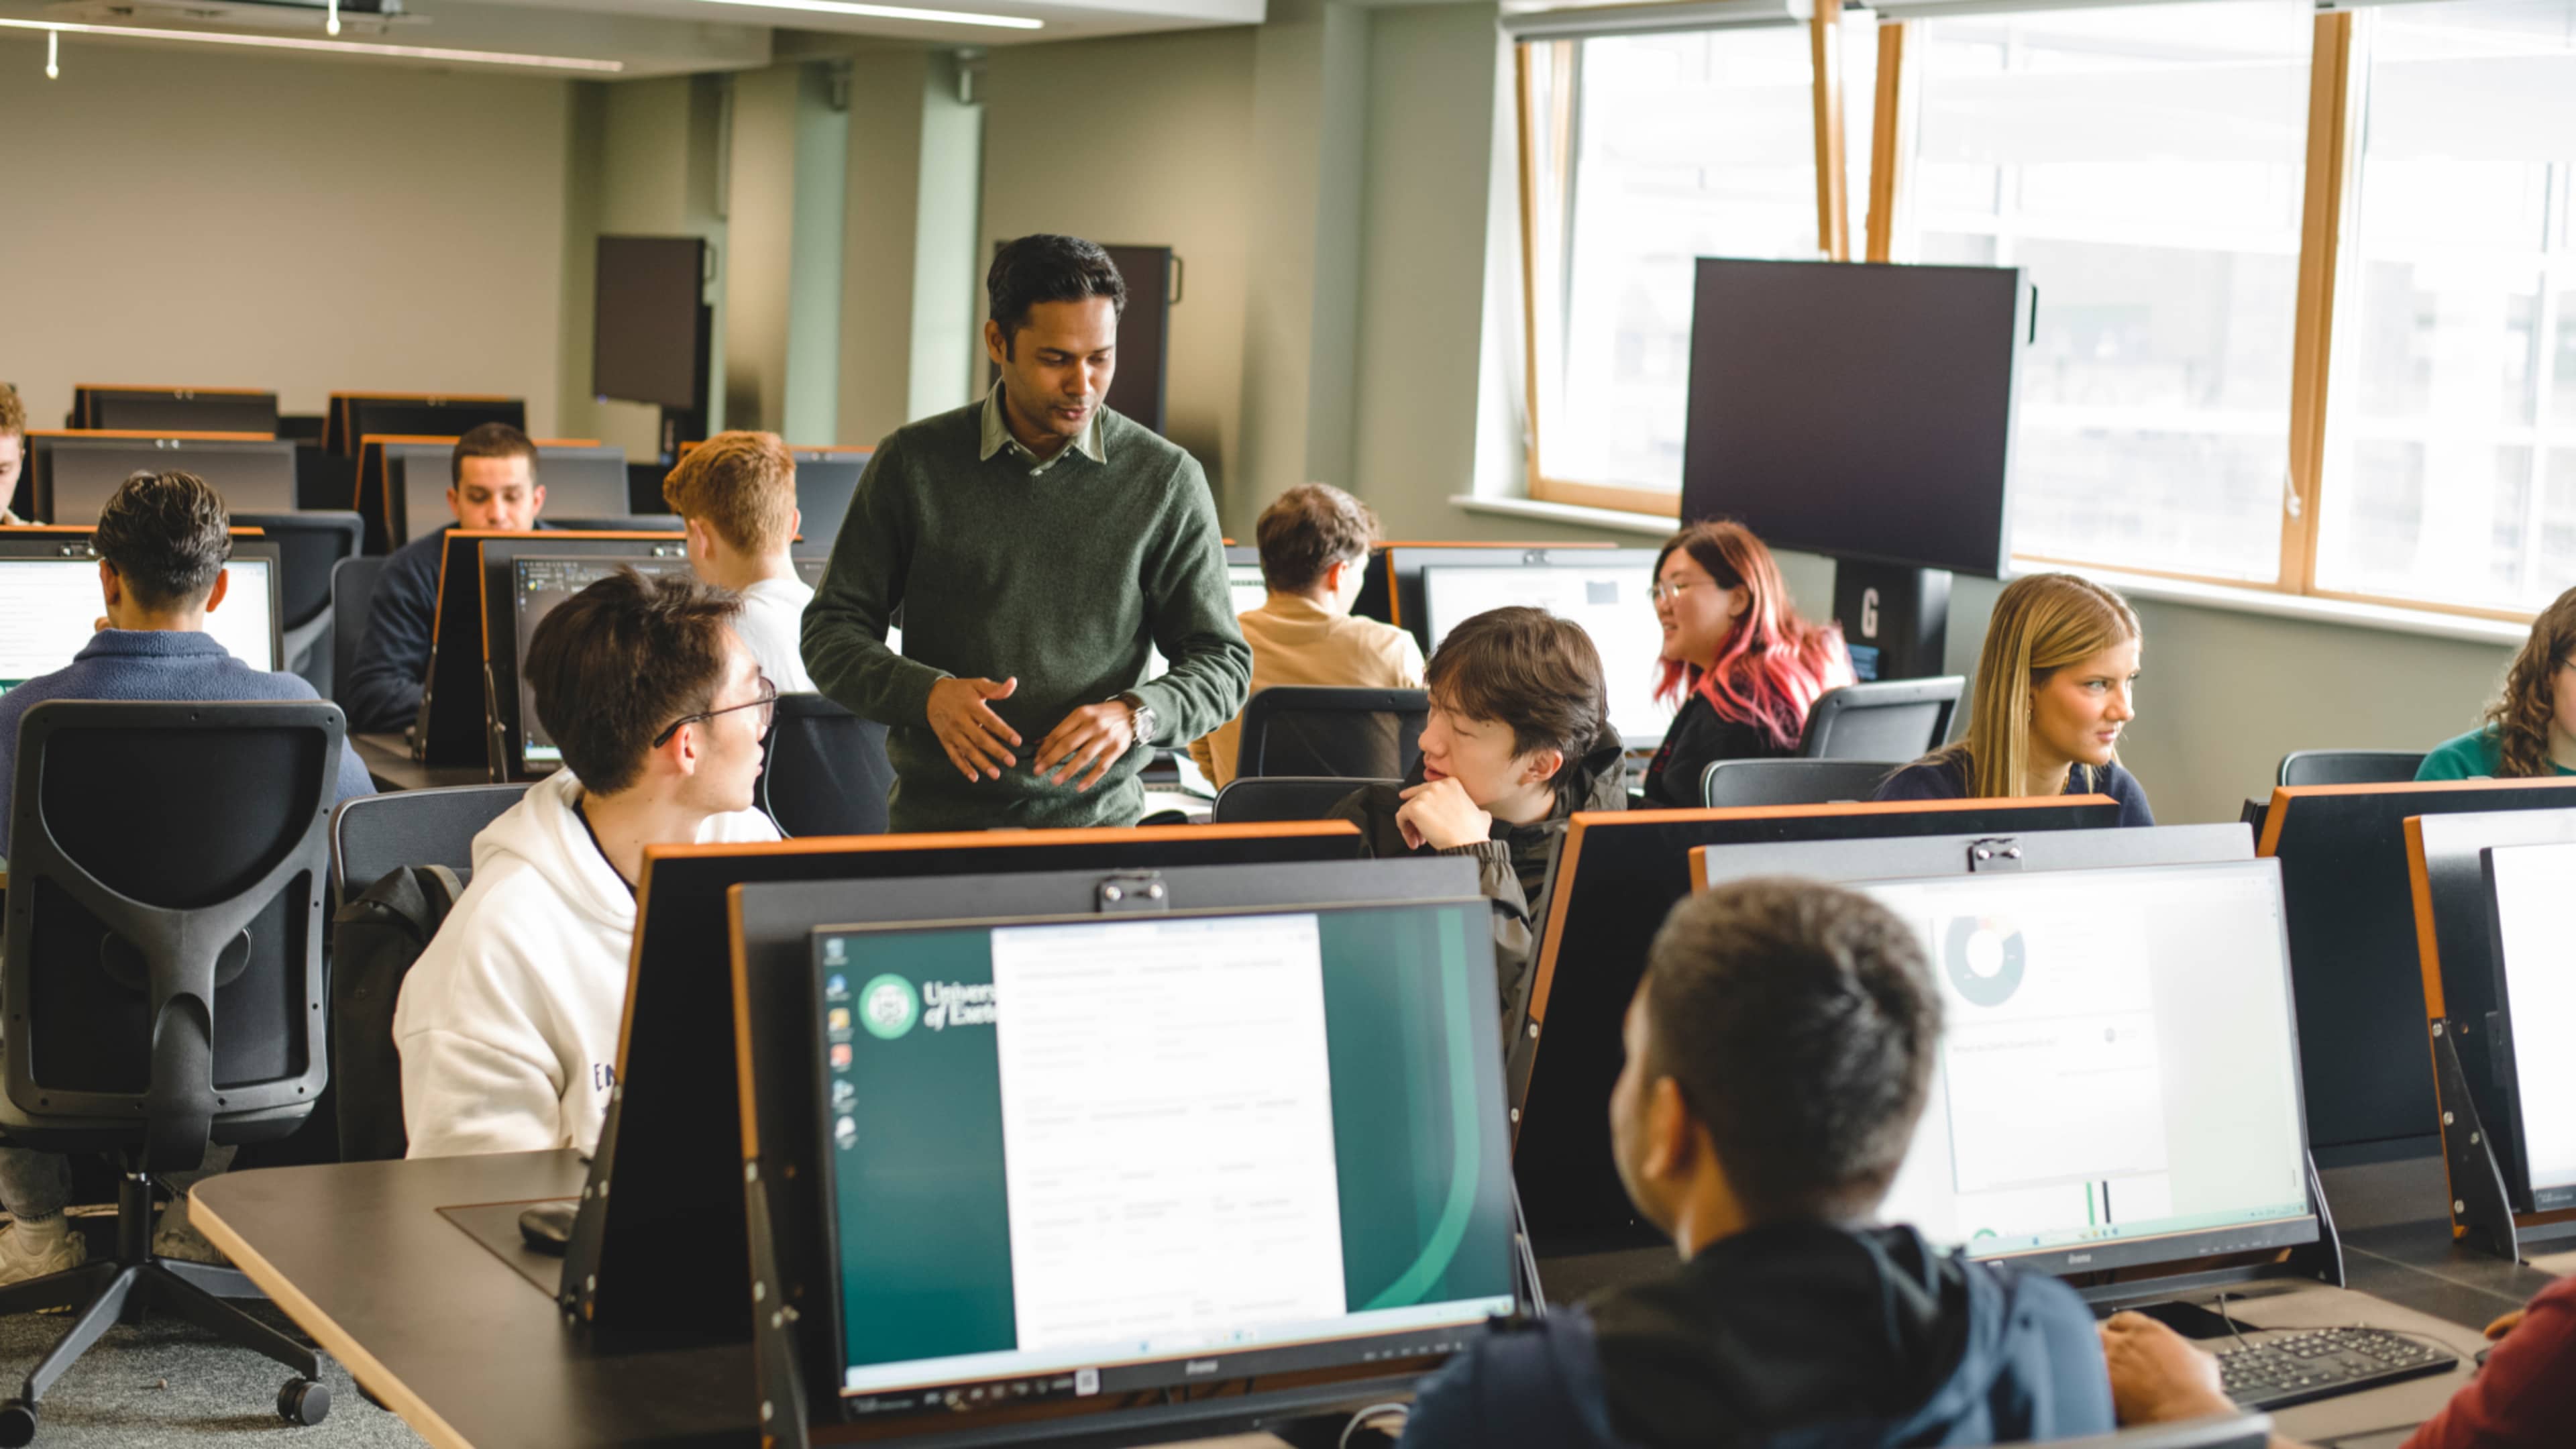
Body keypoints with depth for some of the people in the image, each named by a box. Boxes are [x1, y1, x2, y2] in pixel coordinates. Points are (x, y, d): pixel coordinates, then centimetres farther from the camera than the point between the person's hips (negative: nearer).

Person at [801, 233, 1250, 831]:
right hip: (934, 822, 0)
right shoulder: (913, 463, 5)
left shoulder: (1166, 481, 5)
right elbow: (831, 633, 9)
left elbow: (1222, 663, 9)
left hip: (1097, 823, 0)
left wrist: (1135, 714, -11)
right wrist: (925, 693, -10)